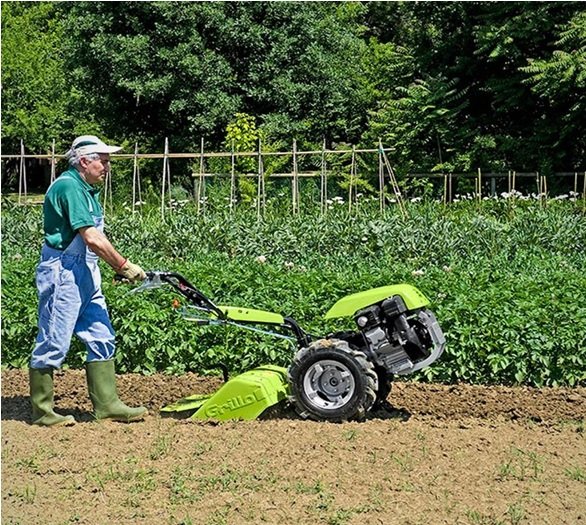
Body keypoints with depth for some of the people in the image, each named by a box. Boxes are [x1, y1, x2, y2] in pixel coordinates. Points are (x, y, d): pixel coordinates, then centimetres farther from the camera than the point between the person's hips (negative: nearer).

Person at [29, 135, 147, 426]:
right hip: (62, 272, -10)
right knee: (53, 343, -1)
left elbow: (95, 238, 13)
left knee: (101, 339, 10)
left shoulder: (87, 189, 14)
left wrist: (119, 268, 1)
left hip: (85, 273, 10)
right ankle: (42, 411, 10)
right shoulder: (68, 186, -17)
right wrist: (125, 266, -15)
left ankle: (106, 404, 17)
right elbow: (92, 239, -22)